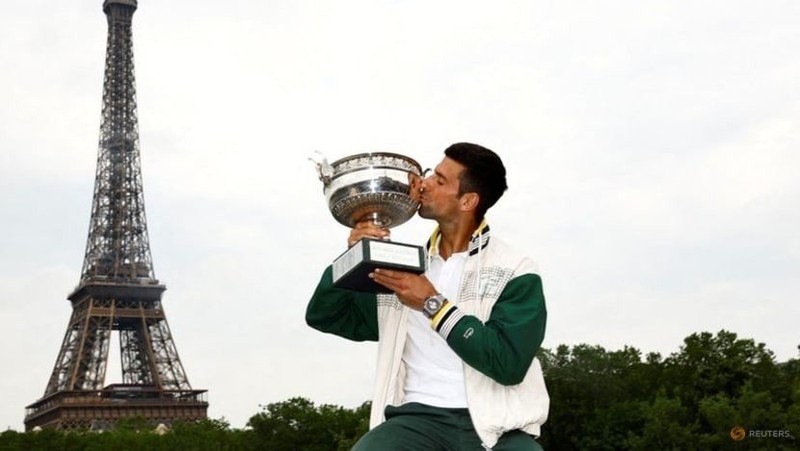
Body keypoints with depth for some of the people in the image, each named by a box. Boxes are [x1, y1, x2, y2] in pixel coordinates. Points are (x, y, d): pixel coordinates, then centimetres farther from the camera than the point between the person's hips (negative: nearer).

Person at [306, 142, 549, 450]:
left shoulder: (514, 271, 1)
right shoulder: (404, 268, 13)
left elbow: (509, 363, -12)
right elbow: (325, 317, 17)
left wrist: (433, 304, -13)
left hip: (496, 425, -2)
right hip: (419, 418, 2)